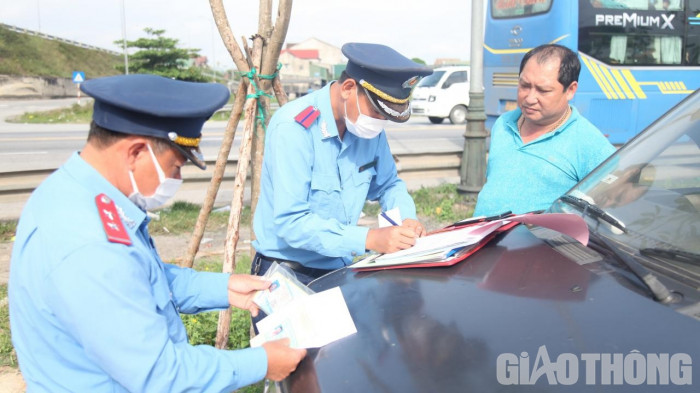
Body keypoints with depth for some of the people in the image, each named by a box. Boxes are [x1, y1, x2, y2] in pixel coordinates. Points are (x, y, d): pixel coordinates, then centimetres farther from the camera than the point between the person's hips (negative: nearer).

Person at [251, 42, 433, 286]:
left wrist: (406, 219, -5)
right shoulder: (293, 128, -20)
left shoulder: (368, 125, 1)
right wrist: (369, 239, -31)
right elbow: (290, 222, -25)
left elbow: (388, 185, 15)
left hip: (341, 270, 6)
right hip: (289, 273, -6)